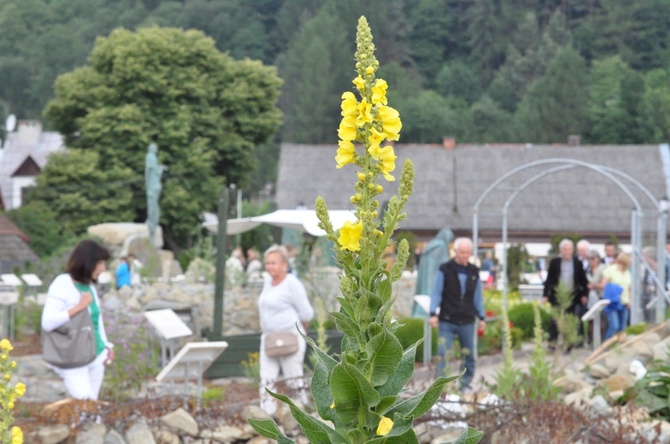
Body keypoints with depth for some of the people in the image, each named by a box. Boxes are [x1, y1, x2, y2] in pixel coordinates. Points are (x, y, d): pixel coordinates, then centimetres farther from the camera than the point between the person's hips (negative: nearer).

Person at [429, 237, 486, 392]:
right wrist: (433, 313, -13)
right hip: (447, 321, -3)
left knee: (469, 356, 9)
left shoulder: (474, 272, 8)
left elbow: (478, 296, 14)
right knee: (443, 354, -9)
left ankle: (466, 384, 21)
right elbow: (436, 293, -4)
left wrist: (481, 317, 12)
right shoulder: (445, 270, -3)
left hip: (467, 322, 4)